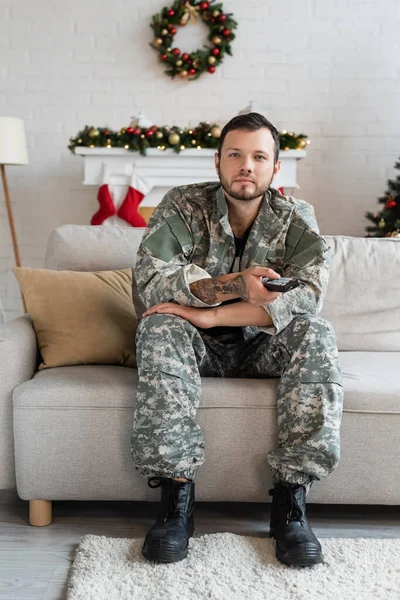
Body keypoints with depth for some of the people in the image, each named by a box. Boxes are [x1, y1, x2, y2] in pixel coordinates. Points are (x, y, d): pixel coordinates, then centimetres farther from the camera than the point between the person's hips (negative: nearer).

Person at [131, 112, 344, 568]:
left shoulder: (296, 218, -6)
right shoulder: (182, 206, -8)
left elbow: (309, 293, -25)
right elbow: (149, 280, -23)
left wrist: (207, 315, -31)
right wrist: (234, 285, -36)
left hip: (261, 348, 1)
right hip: (198, 347, 0)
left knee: (315, 333, -27)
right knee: (160, 328, -31)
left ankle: (290, 498, -26)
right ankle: (176, 494, -30)